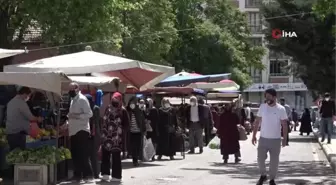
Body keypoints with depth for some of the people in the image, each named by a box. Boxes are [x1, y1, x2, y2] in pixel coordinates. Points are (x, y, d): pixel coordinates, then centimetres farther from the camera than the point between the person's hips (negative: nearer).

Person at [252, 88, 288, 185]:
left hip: (276, 139, -2)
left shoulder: (281, 109, -8)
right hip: (263, 138, 2)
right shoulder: (262, 107, -1)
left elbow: (284, 125, -4)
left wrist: (285, 139, -8)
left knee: (274, 161, 6)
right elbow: (257, 122, 5)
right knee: (260, 159, 5)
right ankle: (263, 175, 28)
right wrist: (254, 135, 2)